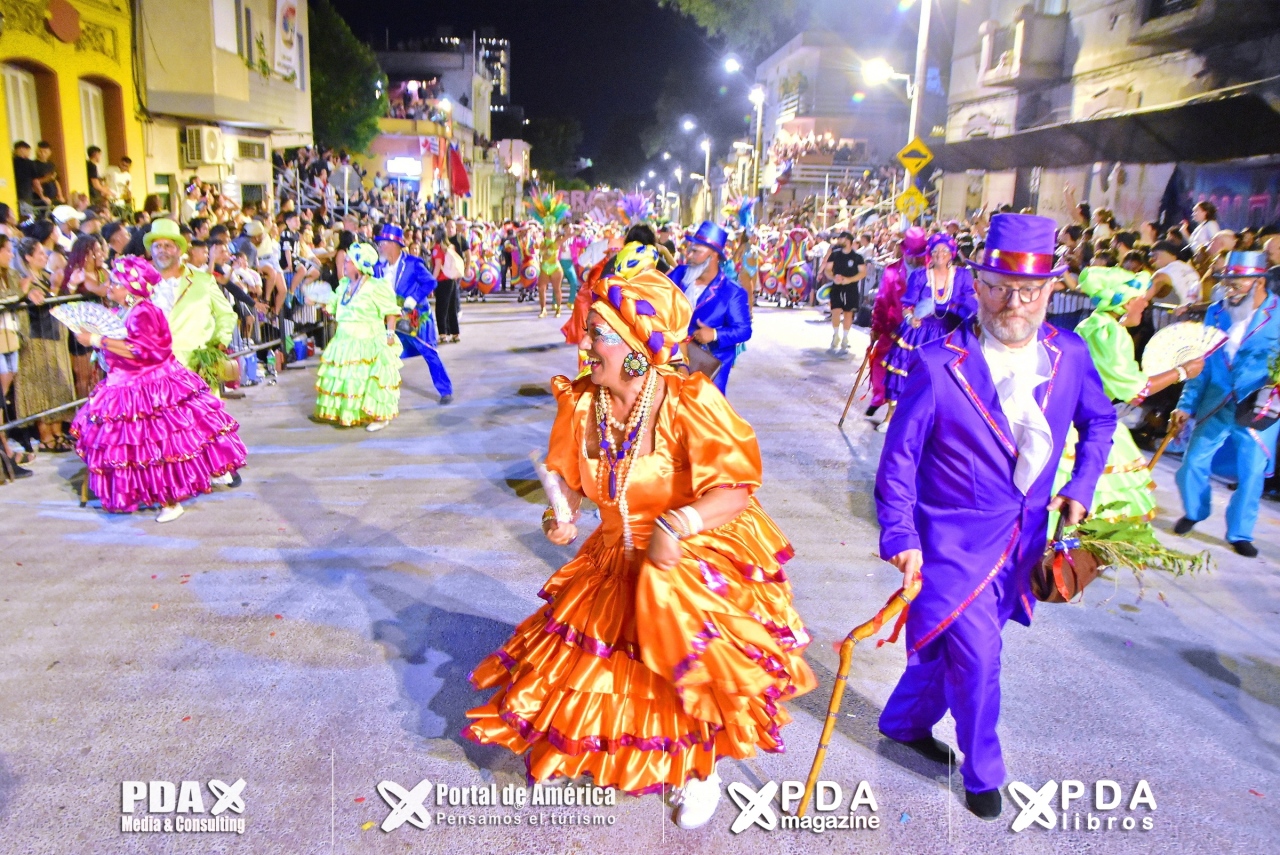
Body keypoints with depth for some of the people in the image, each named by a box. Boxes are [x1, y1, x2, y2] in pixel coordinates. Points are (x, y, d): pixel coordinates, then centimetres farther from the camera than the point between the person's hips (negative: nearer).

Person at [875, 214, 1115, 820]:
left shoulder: (1069, 354, -5)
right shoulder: (939, 363, -19)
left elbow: (1099, 420, 14)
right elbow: (900, 455, -13)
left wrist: (1081, 486, 4)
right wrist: (901, 535, -18)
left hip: (1022, 541, 5)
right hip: (955, 540, -5)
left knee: (950, 646, 19)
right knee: (977, 657, 0)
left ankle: (905, 722, 44)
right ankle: (983, 772, 27)